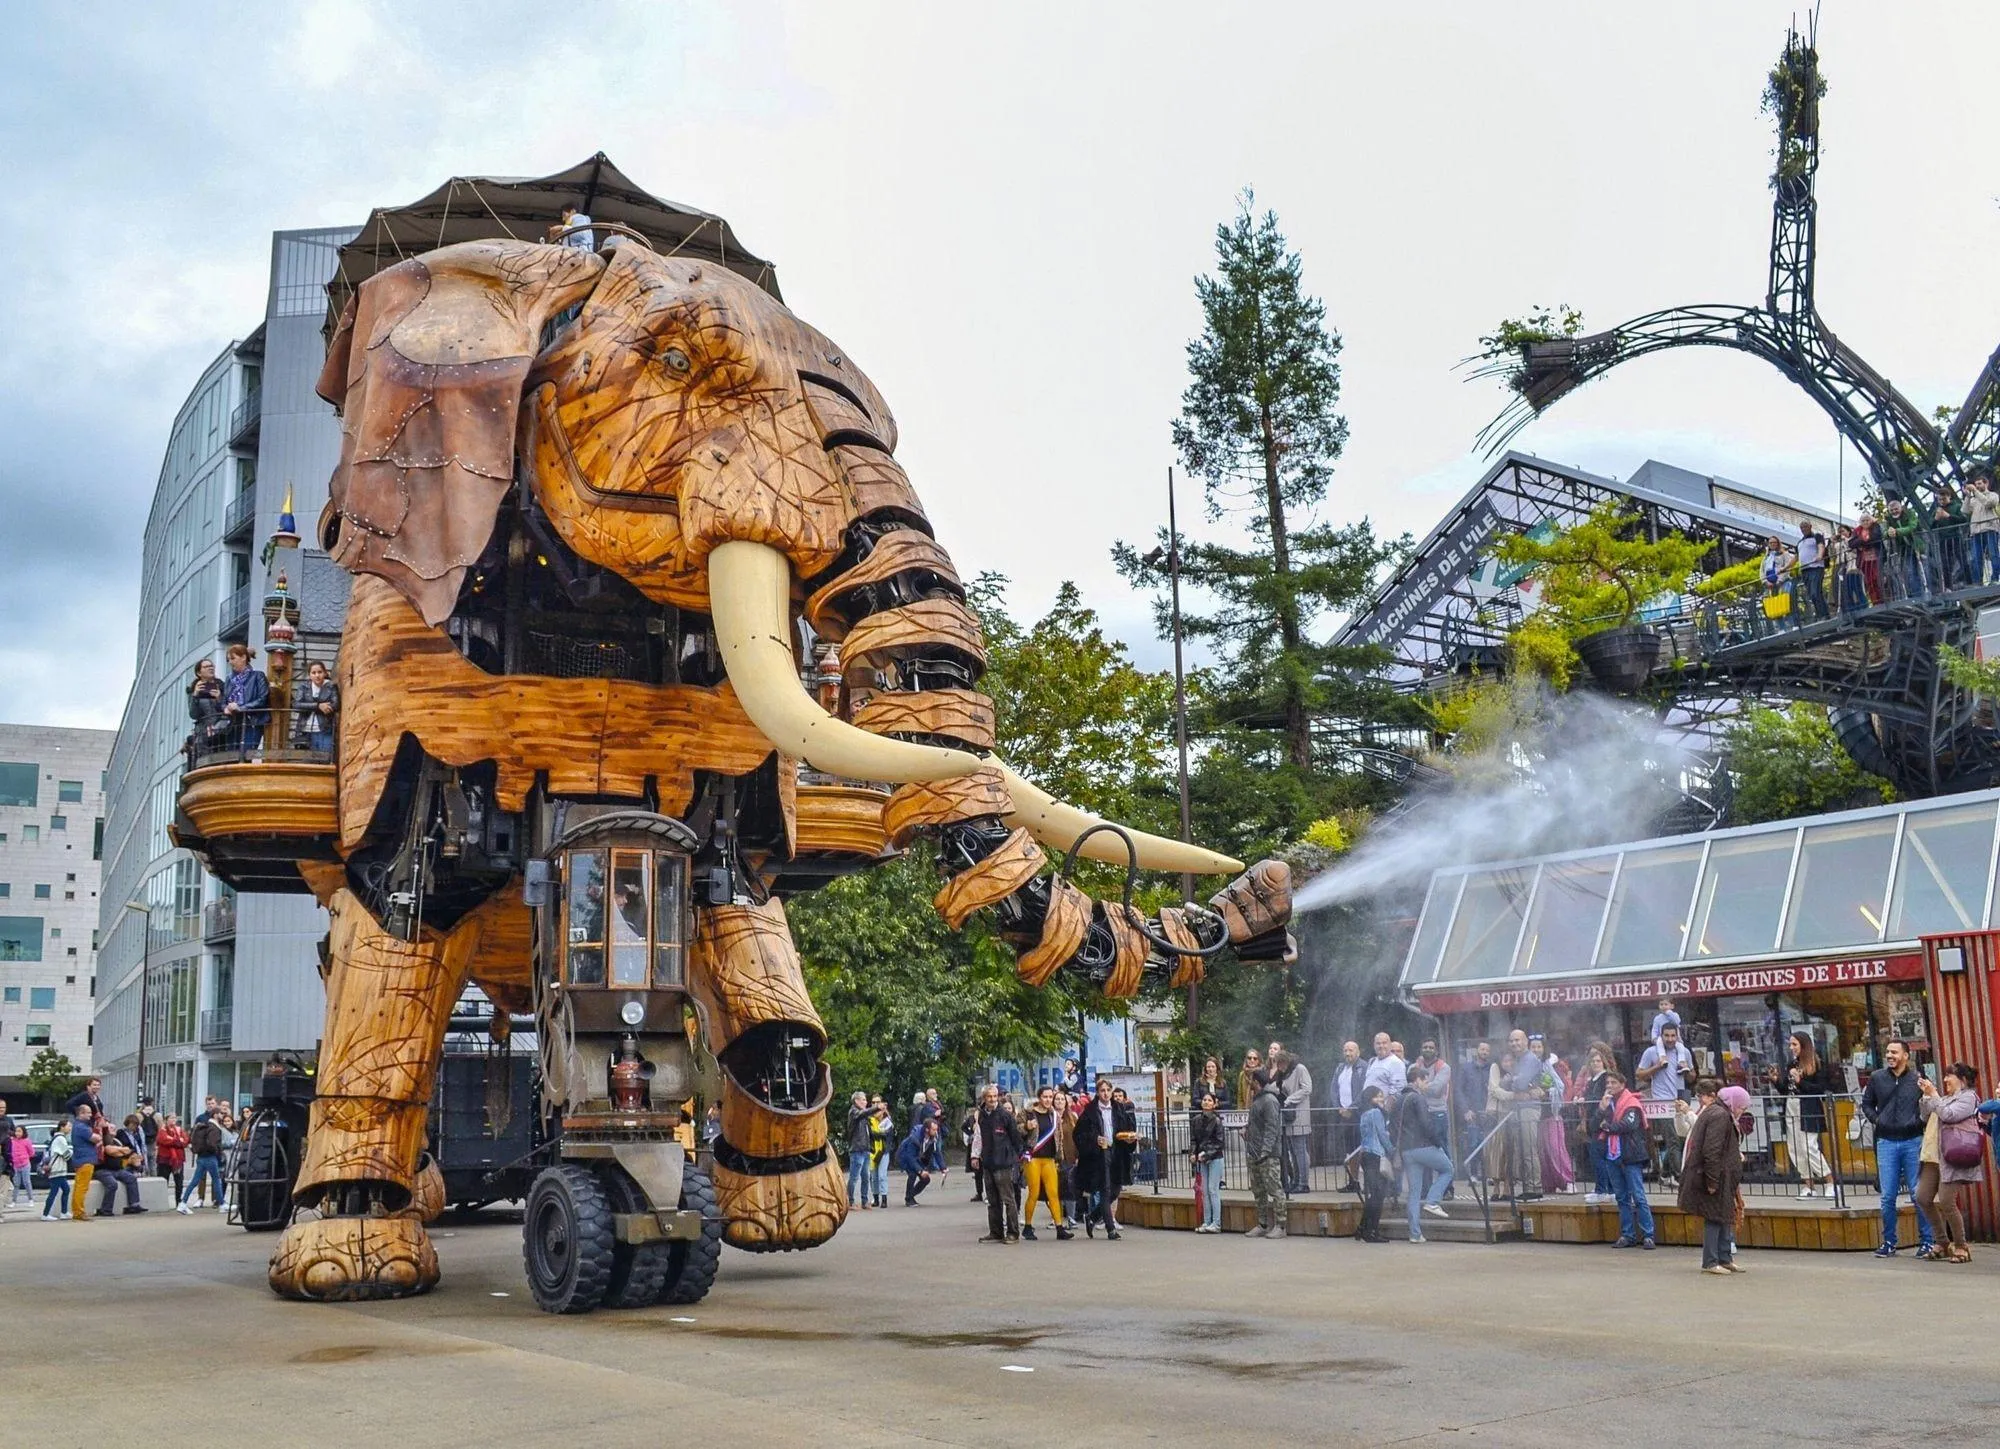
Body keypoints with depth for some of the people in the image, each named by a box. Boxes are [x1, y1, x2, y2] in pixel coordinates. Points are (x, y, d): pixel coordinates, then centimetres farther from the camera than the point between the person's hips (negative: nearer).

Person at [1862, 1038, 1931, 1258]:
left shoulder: (1918, 1078, -1)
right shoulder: (1877, 1078, 5)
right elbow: (1867, 1104, 17)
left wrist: (1919, 1121, -6)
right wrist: (1877, 1120, 3)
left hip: (1913, 1141, -2)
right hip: (1886, 1142, 2)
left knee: (1919, 1194, 1)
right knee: (1887, 1197, 3)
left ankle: (1927, 1242, 10)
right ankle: (1889, 1243, 11)